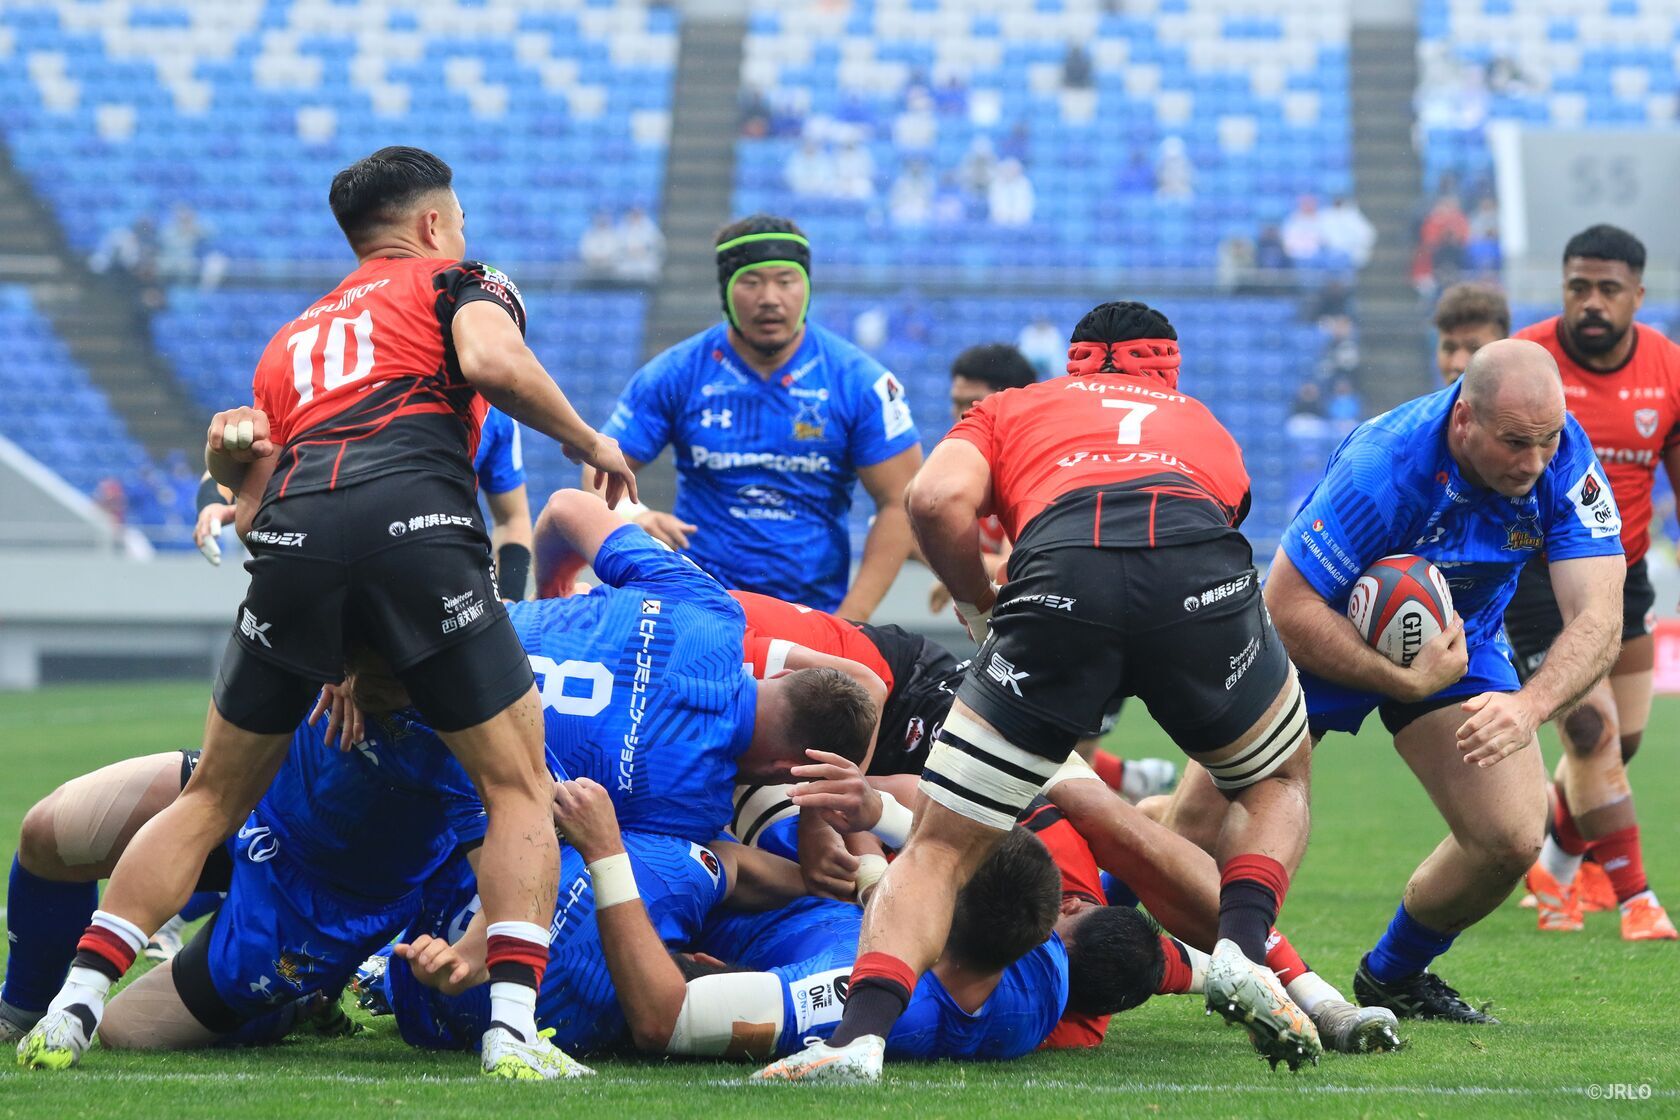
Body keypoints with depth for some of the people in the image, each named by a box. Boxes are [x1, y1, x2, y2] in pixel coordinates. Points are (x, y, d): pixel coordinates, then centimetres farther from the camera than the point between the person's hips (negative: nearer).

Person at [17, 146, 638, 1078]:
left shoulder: (289, 340, 37)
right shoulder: (455, 282, 23)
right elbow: (492, 361, -1)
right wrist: (587, 441, 12)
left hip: (293, 529, 4)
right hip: (418, 514, -4)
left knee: (214, 795, 17)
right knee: (517, 788, 7)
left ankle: (74, 1003, 6)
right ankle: (512, 1026, -10)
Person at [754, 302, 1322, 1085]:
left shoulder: (1010, 410, 33)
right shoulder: (1207, 429, 41)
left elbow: (938, 499, 13)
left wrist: (983, 609, 27)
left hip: (1058, 570, -1)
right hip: (1202, 572, 1)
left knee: (940, 848, 9)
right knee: (1277, 781, 30)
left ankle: (860, 1034, -13)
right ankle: (1241, 952, 5)